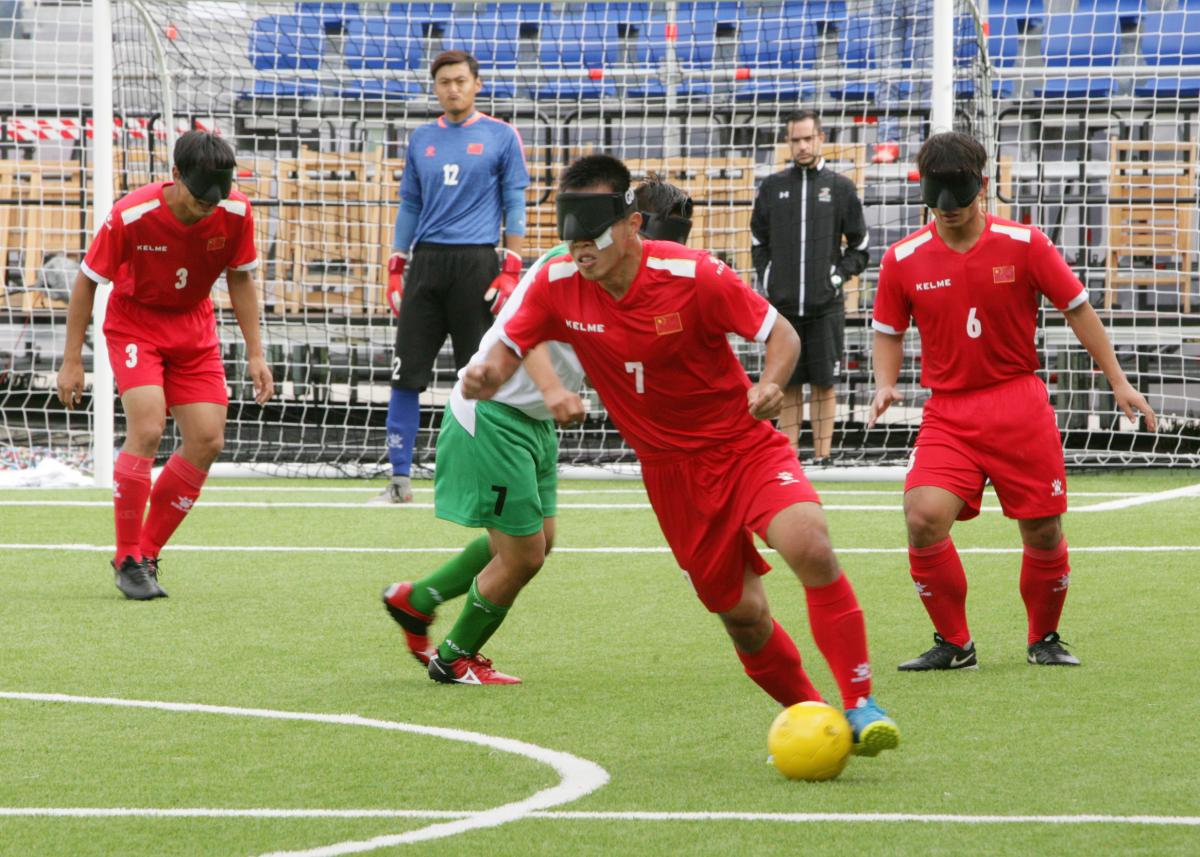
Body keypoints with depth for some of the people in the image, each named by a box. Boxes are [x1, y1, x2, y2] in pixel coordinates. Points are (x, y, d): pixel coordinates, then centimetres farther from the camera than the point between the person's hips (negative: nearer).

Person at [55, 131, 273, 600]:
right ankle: (128, 558, -10)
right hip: (134, 323, -4)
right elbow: (86, 281, -14)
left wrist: (255, 354, 0)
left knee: (207, 442, -7)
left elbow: (240, 279, 2)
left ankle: (147, 552, 10)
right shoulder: (130, 216, -27)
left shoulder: (236, 214, -16)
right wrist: (72, 360, -13)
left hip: (194, 328, 4)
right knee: (147, 429, -24)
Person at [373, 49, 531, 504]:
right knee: (407, 373, -1)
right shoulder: (421, 139, 14)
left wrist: (511, 270, -7)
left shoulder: (501, 137, 2)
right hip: (426, 262, 4)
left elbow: (514, 205, 0)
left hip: (476, 262, -4)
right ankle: (399, 479, 3)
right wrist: (396, 267, 12)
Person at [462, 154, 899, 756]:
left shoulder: (691, 276, -18)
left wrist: (769, 385, -32)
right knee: (742, 616, 3)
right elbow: (509, 348, 1)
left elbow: (780, 333, -10)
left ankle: (859, 705, -22)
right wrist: (485, 376, -24)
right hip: (671, 473, 4)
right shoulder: (558, 288, -9)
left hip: (746, 445, -3)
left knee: (810, 549, -28)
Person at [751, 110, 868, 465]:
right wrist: (767, 279, 4)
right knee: (788, 384, 4)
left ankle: (822, 455, 4)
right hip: (783, 305, 2)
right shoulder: (772, 187, 8)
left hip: (825, 306, -2)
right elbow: (759, 242, 17)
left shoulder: (840, 188, 3)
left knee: (824, 383, 0)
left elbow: (860, 248, 9)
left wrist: (838, 275, -3)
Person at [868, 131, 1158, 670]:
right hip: (947, 413, 0)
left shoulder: (1024, 245, -5)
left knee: (1043, 531, 1)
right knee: (924, 516, -19)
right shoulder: (903, 260, -1)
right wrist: (885, 384, -7)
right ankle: (953, 644, -2)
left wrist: (1117, 381, 4)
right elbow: (888, 332, 12)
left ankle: (1044, 638, 27)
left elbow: (1077, 308, 4)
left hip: (1020, 404, 0)